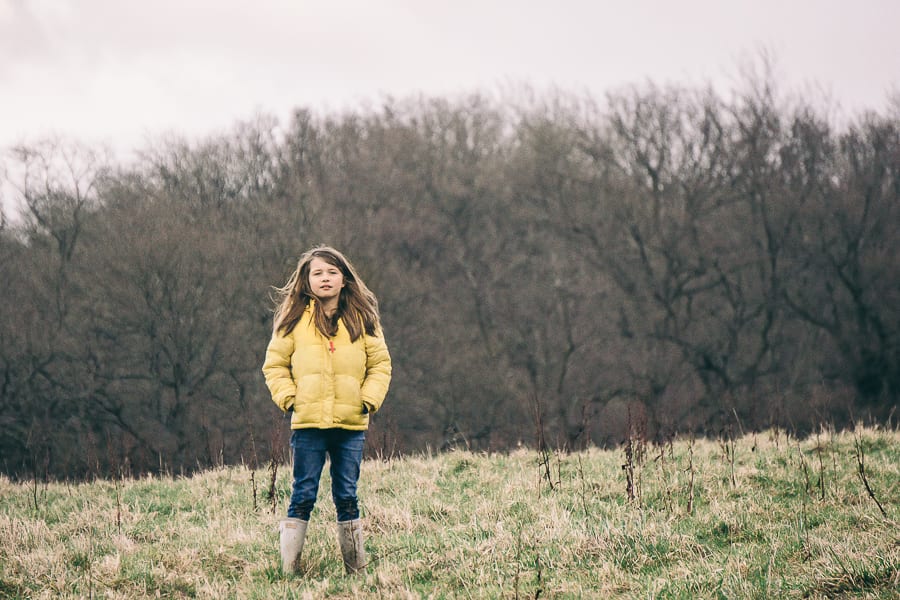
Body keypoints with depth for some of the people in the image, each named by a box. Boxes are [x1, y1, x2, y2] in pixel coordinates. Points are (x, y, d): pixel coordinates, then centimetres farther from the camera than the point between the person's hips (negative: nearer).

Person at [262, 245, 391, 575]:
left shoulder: (362, 318, 7)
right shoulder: (294, 318, 3)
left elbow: (380, 363, 12)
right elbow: (275, 363, 8)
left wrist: (369, 399, -1)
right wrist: (287, 397, -4)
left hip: (351, 424, 1)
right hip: (307, 423, -1)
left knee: (347, 496, 7)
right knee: (303, 496, -1)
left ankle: (356, 568, 13)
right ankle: (289, 569, 2)